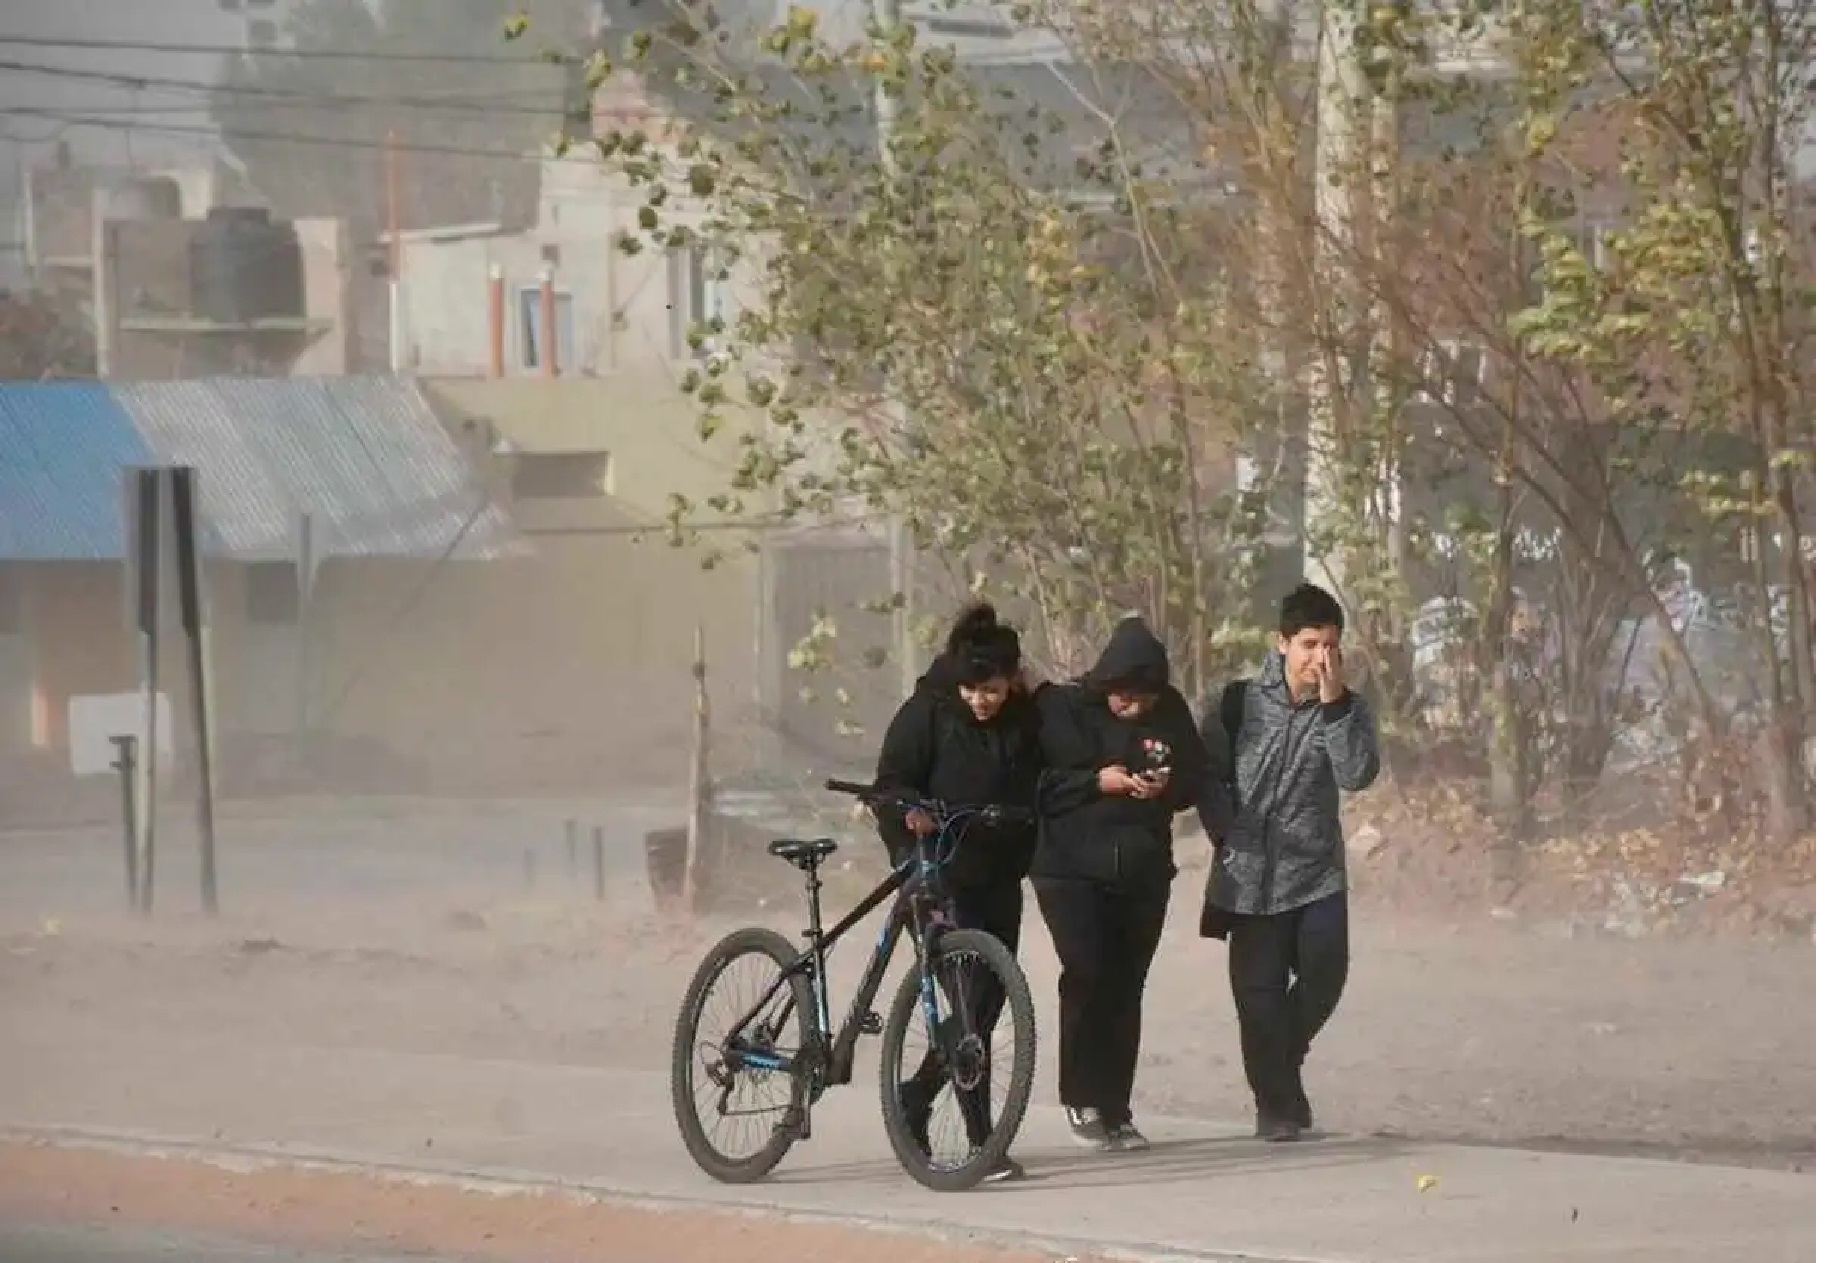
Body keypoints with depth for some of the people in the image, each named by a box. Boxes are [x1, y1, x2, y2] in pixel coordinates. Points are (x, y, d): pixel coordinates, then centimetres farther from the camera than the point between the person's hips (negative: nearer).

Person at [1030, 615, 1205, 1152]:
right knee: (1088, 975, -17)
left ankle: (1115, 1111, 12)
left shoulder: (1170, 711, 3)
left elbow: (1195, 779, 10)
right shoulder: (1060, 708, -6)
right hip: (1071, 870, -3)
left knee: (1125, 988, 5)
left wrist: (1166, 786, -12)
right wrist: (1096, 781, -20)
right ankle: (1080, 1098, -2)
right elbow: (1036, 784, -9)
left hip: (1144, 872, 3)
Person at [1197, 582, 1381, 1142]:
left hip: (1317, 871, 1)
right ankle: (1276, 1105, 14)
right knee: (1260, 994, 0)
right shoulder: (1240, 702, -1)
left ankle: (1285, 1058, 14)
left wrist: (1333, 702, -21)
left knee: (1325, 969, -15)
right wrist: (1227, 834, -4)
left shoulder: (1347, 709, 1)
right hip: (1252, 875, -1)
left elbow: (1359, 775, -16)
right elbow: (1207, 774, 6)